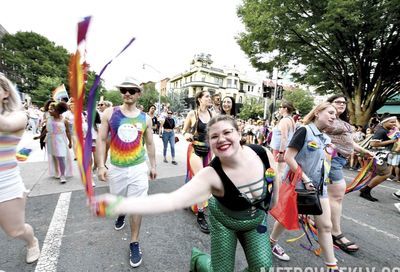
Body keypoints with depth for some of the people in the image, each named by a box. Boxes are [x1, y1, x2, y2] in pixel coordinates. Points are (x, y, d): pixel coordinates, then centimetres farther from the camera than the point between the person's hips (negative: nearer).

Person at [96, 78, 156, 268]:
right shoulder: (110, 113, -3)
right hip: (116, 168, 1)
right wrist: (101, 165, -9)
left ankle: (134, 244, 24)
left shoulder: (145, 118, 0)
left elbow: (150, 144, 7)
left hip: (139, 168, -1)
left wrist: (153, 166, 9)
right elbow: (101, 140, -3)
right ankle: (121, 214, 59)